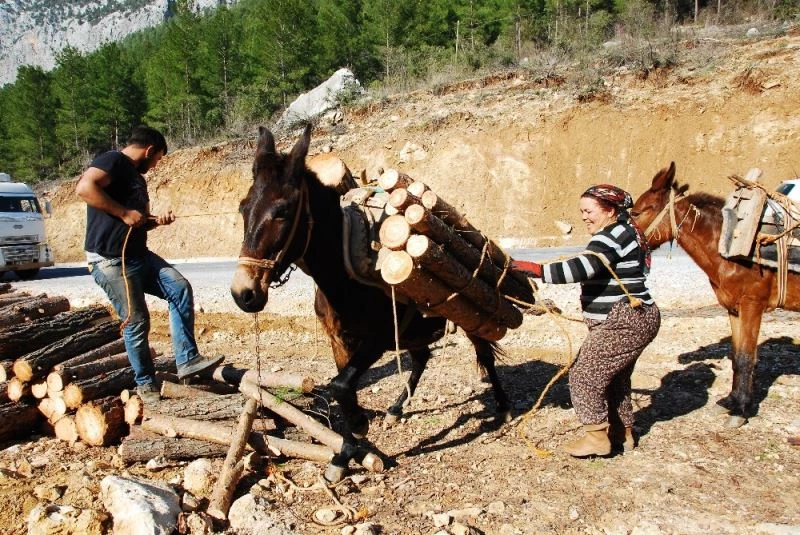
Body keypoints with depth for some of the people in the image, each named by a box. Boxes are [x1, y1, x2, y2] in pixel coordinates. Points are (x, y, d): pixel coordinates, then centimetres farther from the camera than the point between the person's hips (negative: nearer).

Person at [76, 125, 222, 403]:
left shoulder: (138, 178, 19)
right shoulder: (113, 160, -8)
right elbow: (84, 187, -26)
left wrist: (155, 221, 6)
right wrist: (125, 213, -23)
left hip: (140, 255, 9)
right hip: (111, 261, -9)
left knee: (180, 288, -4)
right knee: (136, 321, -3)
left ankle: (187, 360, -2)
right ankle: (145, 383, 15)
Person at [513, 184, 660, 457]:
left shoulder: (612, 237, -19)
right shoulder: (625, 233, 16)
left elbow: (581, 268, -32)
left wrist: (537, 269, -30)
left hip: (624, 322, -11)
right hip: (634, 318, 11)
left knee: (584, 374, -5)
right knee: (614, 376, 21)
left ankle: (597, 437, 4)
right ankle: (623, 434, 32)